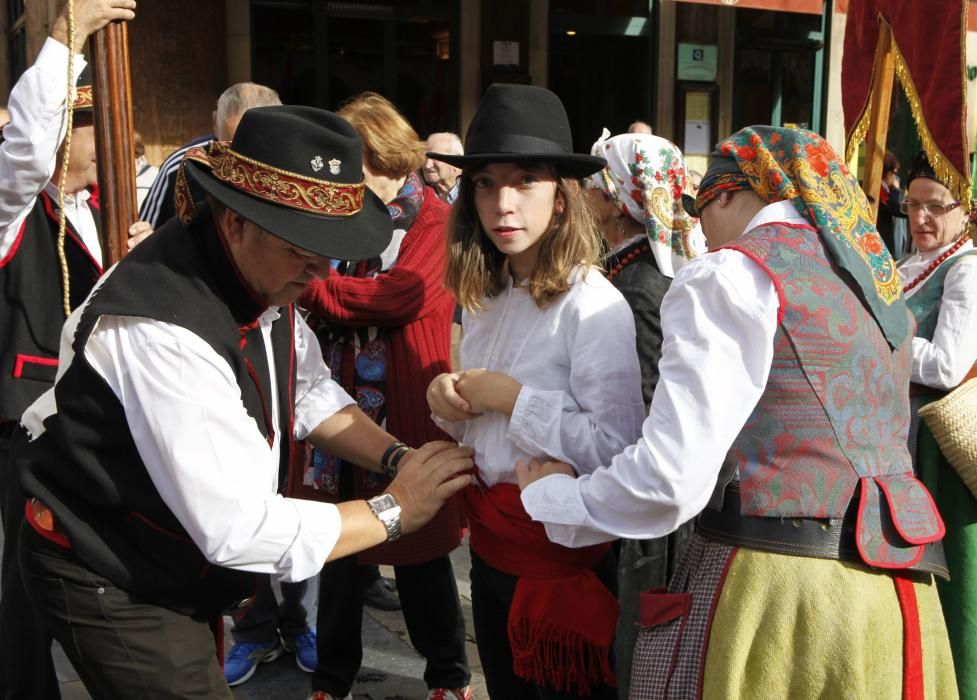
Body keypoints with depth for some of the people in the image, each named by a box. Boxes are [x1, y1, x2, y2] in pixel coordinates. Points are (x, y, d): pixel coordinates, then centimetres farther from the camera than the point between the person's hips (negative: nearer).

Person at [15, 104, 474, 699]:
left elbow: (310, 394, 7)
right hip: (109, 584, -8)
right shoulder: (164, 331, -34)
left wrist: (397, 458, -9)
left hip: (183, 563, 8)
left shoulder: (264, 272, -10)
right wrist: (394, 510, -22)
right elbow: (240, 531, -32)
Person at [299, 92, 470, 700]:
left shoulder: (434, 219, -5)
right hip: (344, 405, 5)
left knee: (420, 548, 8)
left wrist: (308, 286, -19)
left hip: (408, 414, -5)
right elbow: (322, 301, 7)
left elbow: (402, 296, -21)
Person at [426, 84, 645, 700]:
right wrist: (448, 400, -6)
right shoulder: (486, 297, 4)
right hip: (490, 542, 8)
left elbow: (618, 451, -26)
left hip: (561, 555, -7)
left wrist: (514, 398, -23)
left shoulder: (592, 306, -20)